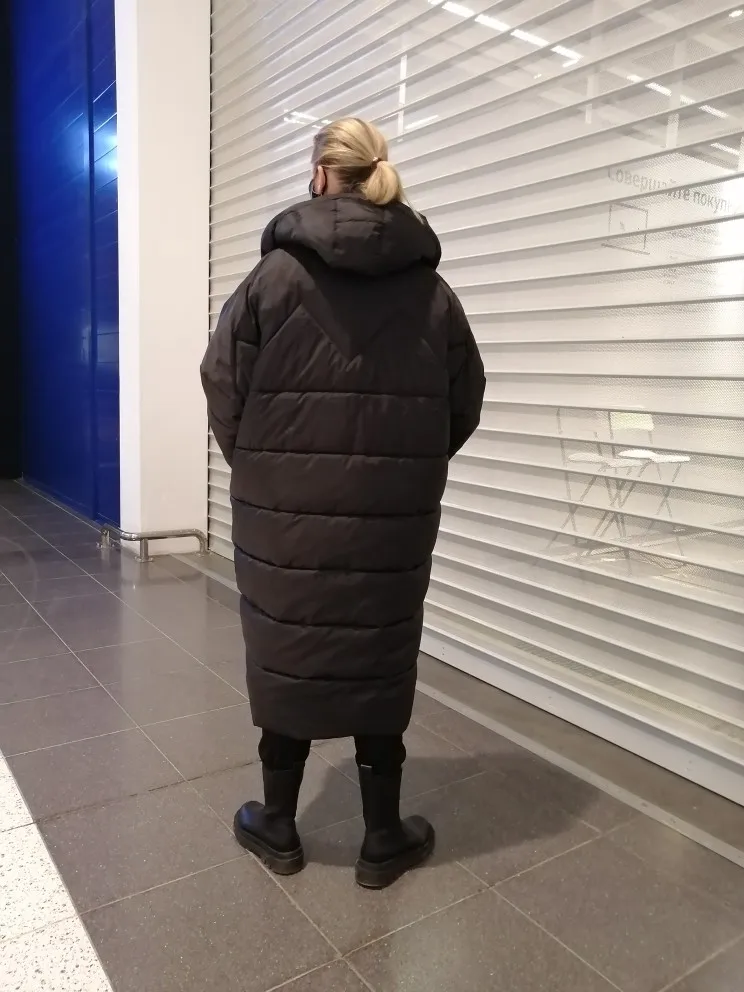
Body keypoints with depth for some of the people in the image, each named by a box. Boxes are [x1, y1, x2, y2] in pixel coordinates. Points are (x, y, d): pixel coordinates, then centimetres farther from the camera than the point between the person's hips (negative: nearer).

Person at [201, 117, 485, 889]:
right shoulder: (431, 289, 3)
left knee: (288, 656, 13)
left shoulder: (276, 274, -5)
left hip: (286, 512, -1)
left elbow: (223, 383, -4)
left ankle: (277, 827, 31)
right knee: (381, 663, 12)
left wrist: (258, 467, 11)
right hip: (393, 517, 2)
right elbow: (464, 401, 6)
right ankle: (384, 840, 27)